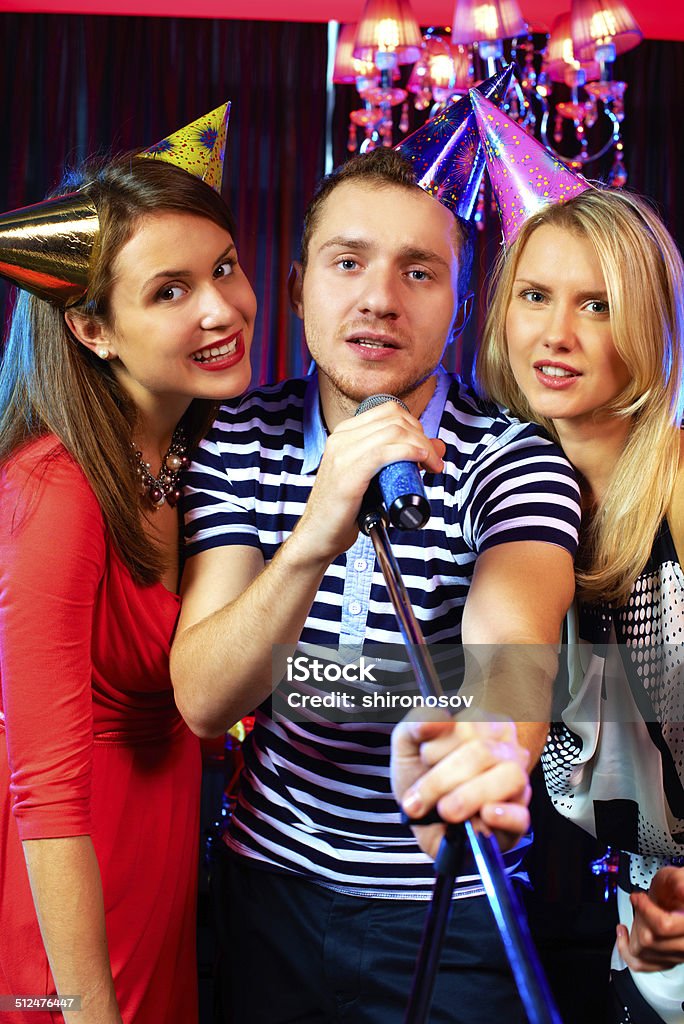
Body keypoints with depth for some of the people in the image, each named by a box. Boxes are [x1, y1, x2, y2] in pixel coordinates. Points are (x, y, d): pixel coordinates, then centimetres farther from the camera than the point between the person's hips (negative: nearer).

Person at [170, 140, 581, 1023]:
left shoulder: (509, 458, -15)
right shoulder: (239, 442, -8)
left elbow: (512, 642, -35)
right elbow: (203, 701, -18)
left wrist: (486, 742, -60)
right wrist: (313, 541, -37)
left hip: (453, 896, -2)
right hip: (272, 878, 2)